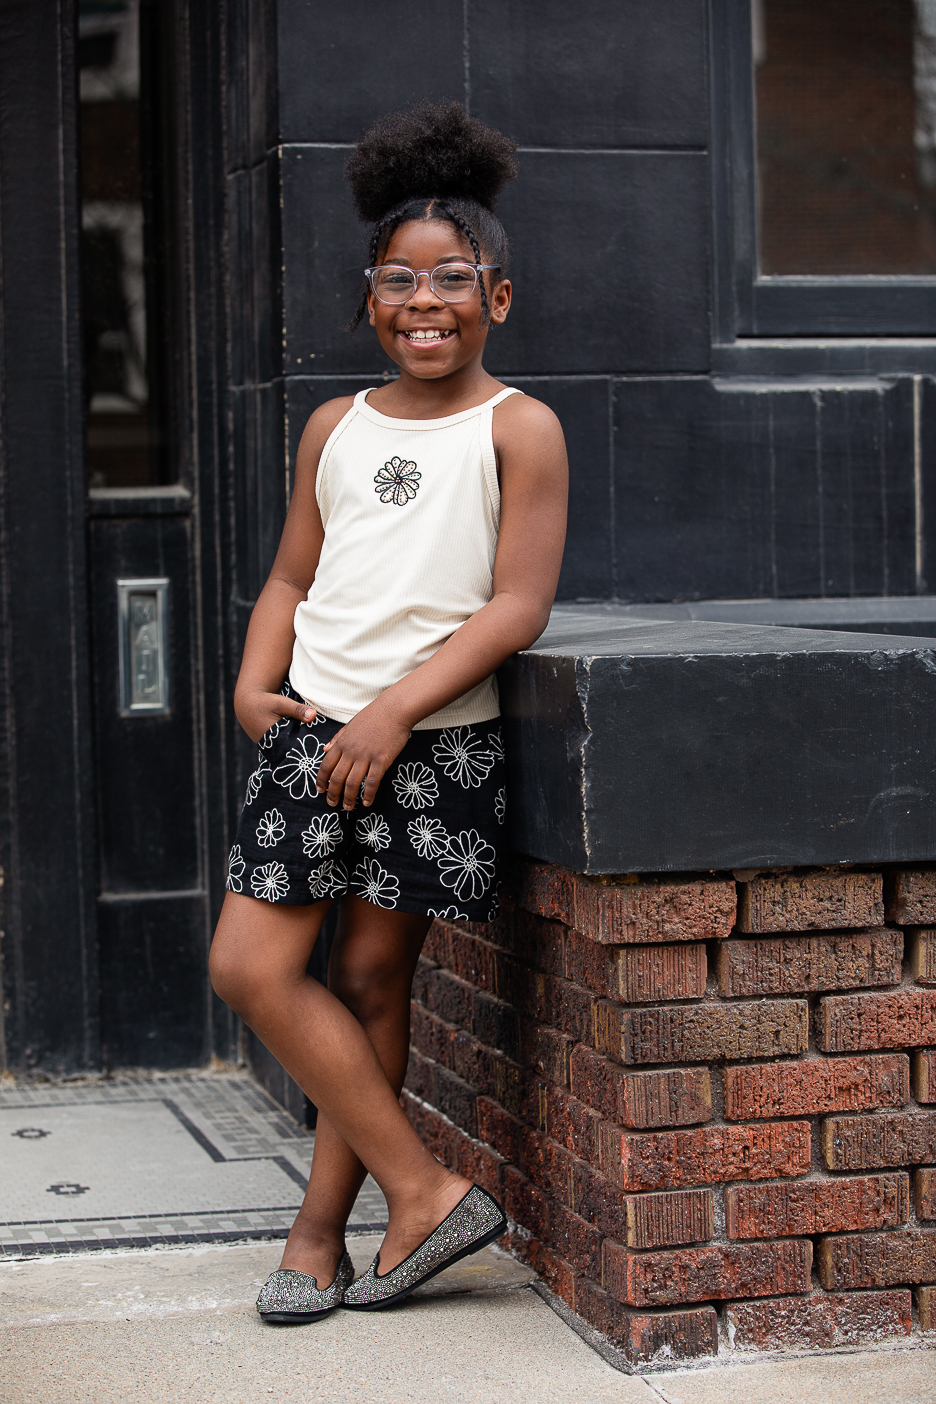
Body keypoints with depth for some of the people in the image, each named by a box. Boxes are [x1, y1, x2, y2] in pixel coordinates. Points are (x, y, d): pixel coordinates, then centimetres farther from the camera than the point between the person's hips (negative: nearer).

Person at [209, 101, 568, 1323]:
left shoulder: (518, 428, -4)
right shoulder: (336, 428, 12)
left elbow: (518, 603, -10)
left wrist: (395, 710, -16)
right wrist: (255, 685, -1)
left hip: (436, 742, -5)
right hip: (313, 730, 5)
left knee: (372, 981, 2)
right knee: (251, 966, -2)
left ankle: (323, 1228, 16)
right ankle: (426, 1191, 6)